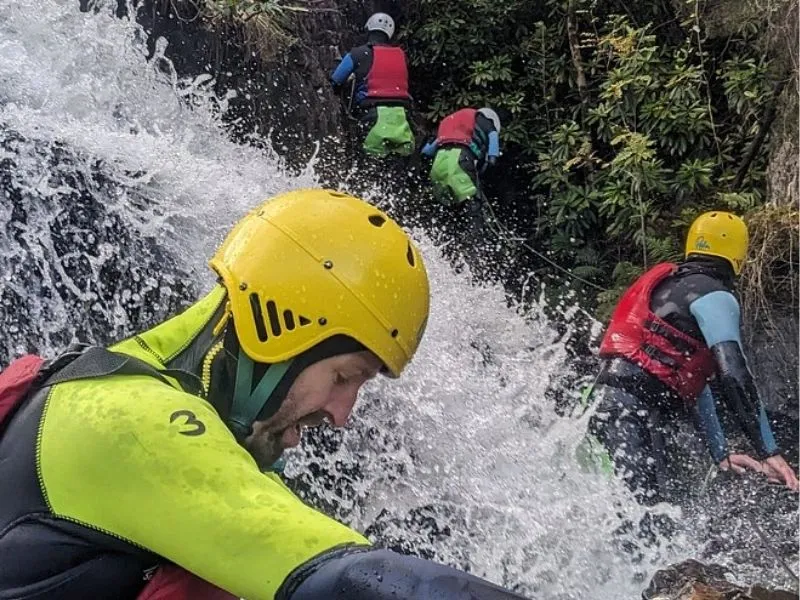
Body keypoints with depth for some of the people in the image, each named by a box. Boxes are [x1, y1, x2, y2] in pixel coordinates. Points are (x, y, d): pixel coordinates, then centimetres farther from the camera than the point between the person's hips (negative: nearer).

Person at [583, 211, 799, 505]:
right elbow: (733, 375, -15)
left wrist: (720, 453, 31)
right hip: (631, 411, -10)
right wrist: (769, 451, -13)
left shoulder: (670, 285, 27)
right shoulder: (715, 296, -2)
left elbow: (693, 381, 29)